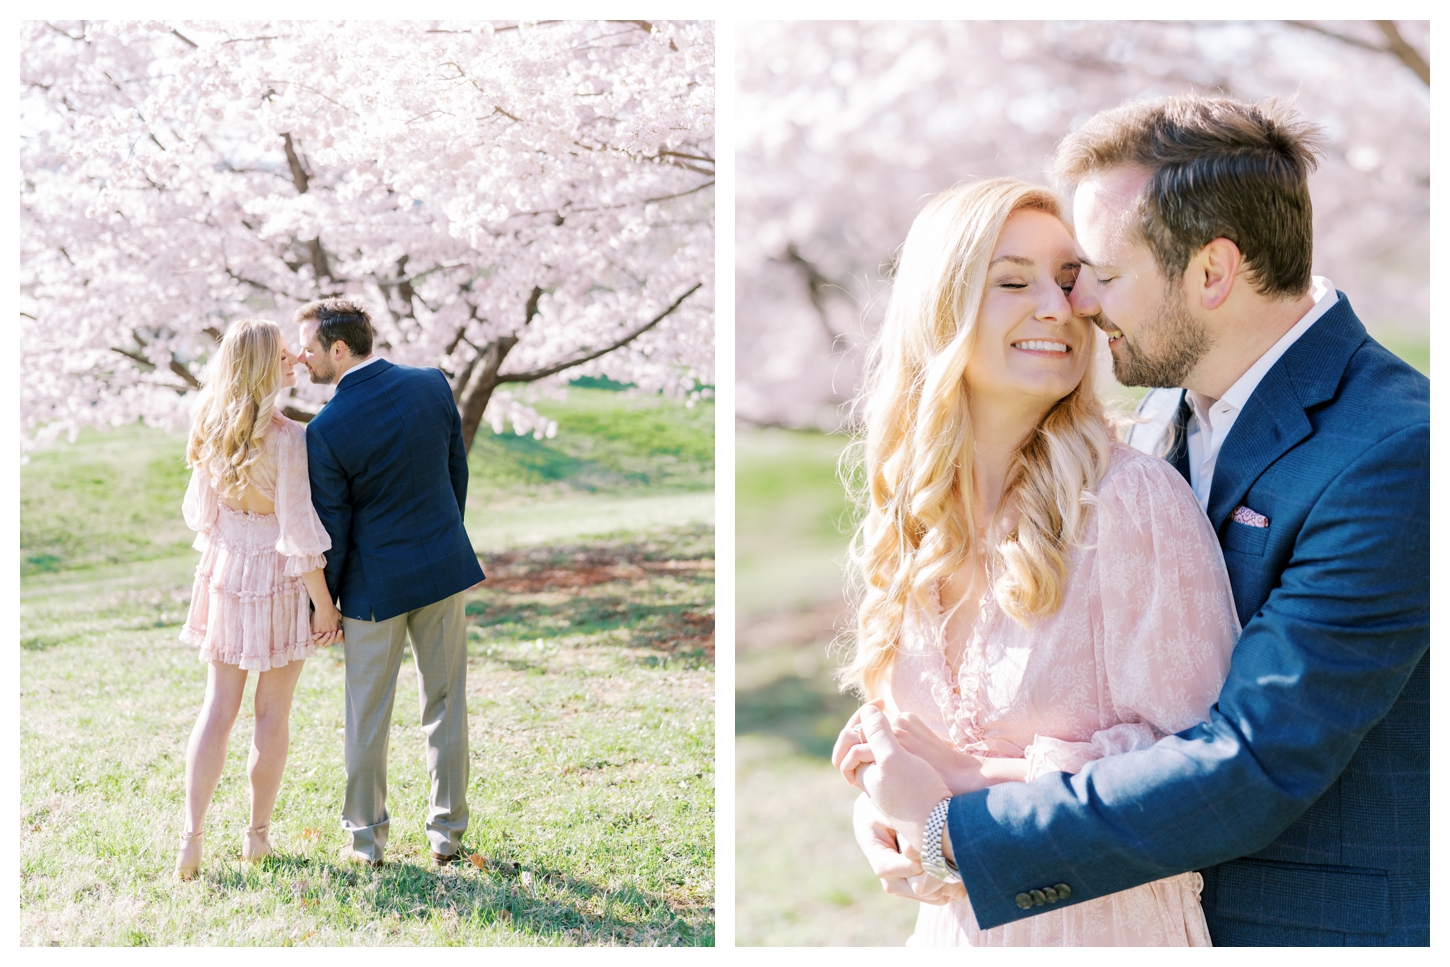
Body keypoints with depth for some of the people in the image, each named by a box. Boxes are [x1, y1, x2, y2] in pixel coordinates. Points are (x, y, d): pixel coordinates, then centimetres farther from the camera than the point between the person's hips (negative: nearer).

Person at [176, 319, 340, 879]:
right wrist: (324, 603, -11)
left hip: (224, 575, 5)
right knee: (273, 711, 9)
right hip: (279, 580, -5)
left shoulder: (210, 428, -2)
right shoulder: (286, 438, -20)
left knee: (218, 706, 10)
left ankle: (192, 838, 5)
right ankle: (258, 834, 20)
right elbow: (299, 532, -18)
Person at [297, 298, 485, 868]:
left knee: (367, 713, 11)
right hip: (444, 565, 4)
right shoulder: (432, 385, -5)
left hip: (375, 582, -4)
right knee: (446, 703, 13)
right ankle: (447, 832, 19)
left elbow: (332, 528, -11)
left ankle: (366, 837, 20)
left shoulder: (327, 430, -19)